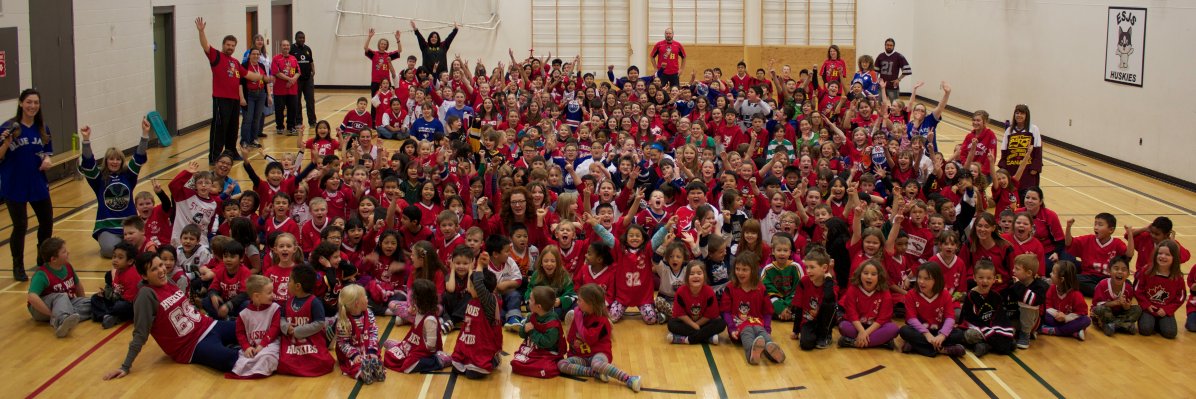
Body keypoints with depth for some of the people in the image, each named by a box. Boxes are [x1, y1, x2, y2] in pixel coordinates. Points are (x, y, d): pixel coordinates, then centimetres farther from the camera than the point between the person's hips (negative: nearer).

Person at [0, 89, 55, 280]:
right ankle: (18, 267, 14)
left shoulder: (42, 128, 3)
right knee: (20, 226, -3)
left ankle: (43, 262, 31)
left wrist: (46, 160, -8)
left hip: (38, 184, 5)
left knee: (47, 222, 10)